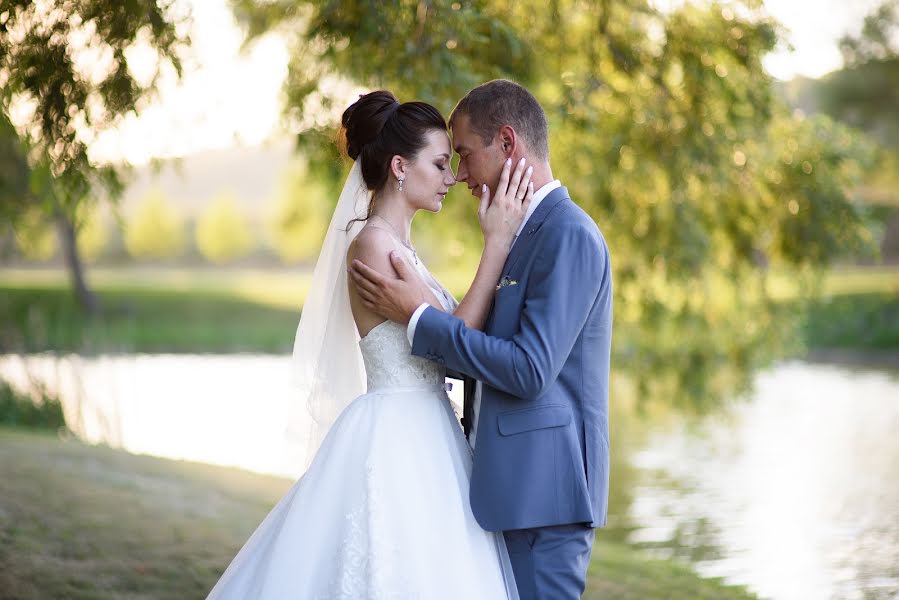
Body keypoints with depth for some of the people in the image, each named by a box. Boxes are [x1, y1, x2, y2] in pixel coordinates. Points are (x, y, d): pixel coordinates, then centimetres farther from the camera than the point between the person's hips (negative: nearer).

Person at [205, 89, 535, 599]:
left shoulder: (400, 246, 14)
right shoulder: (374, 243, -15)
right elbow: (452, 340, -18)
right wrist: (498, 241, -16)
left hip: (418, 445, 10)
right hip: (395, 444, -9)